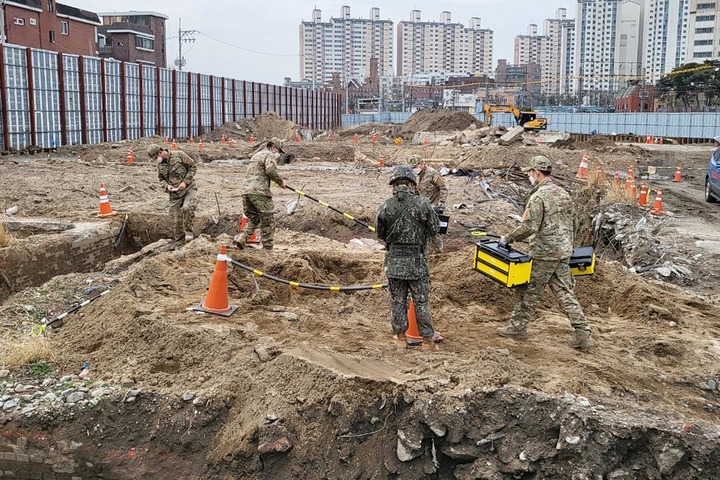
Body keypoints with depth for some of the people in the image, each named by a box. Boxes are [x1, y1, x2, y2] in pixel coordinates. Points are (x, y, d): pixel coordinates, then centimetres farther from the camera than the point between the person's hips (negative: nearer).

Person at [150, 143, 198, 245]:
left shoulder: (179, 155, -11)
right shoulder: (160, 164, 5)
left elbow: (193, 167, -7)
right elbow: (161, 179, 18)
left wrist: (185, 181, -15)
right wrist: (166, 186, -5)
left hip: (189, 188, -4)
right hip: (174, 193, 5)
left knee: (187, 208, -31)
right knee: (177, 220, 2)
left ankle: (188, 232, -11)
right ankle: (178, 242, 16)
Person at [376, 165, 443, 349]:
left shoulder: (385, 207, -7)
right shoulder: (422, 203, -13)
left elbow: (380, 233, 5)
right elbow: (434, 229, -3)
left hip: (394, 262, 1)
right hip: (417, 262, -1)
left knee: (397, 301, 14)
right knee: (421, 302, 11)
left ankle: (400, 337, 24)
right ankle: (427, 338, 21)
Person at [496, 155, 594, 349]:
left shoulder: (538, 197, -15)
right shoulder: (564, 194, 11)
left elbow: (528, 227, -20)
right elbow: (572, 223, 18)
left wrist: (508, 238, -9)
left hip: (543, 254, -8)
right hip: (564, 253, 8)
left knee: (528, 291, 7)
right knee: (565, 292, 9)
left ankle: (517, 327, 18)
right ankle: (583, 334, 7)